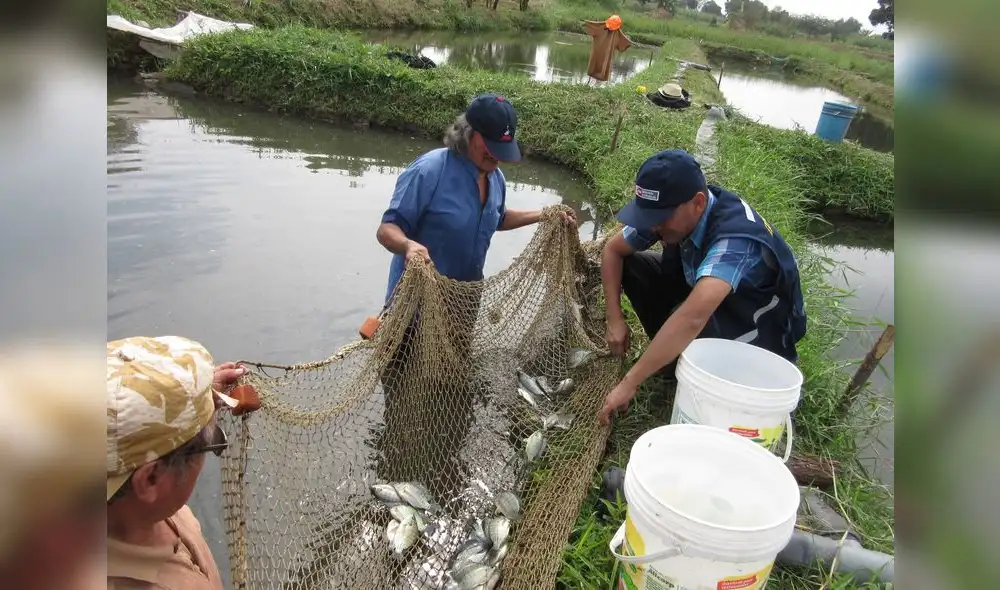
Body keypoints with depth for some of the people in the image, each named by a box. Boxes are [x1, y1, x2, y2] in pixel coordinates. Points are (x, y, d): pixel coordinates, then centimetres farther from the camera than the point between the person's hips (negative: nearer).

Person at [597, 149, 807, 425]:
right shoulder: (670, 212, -19)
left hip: (760, 329, -6)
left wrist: (629, 383, -51)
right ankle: (673, 354, 2)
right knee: (630, 265, -11)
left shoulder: (736, 237, -39)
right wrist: (615, 319, -15)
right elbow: (612, 250, -5)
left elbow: (693, 318, -52)